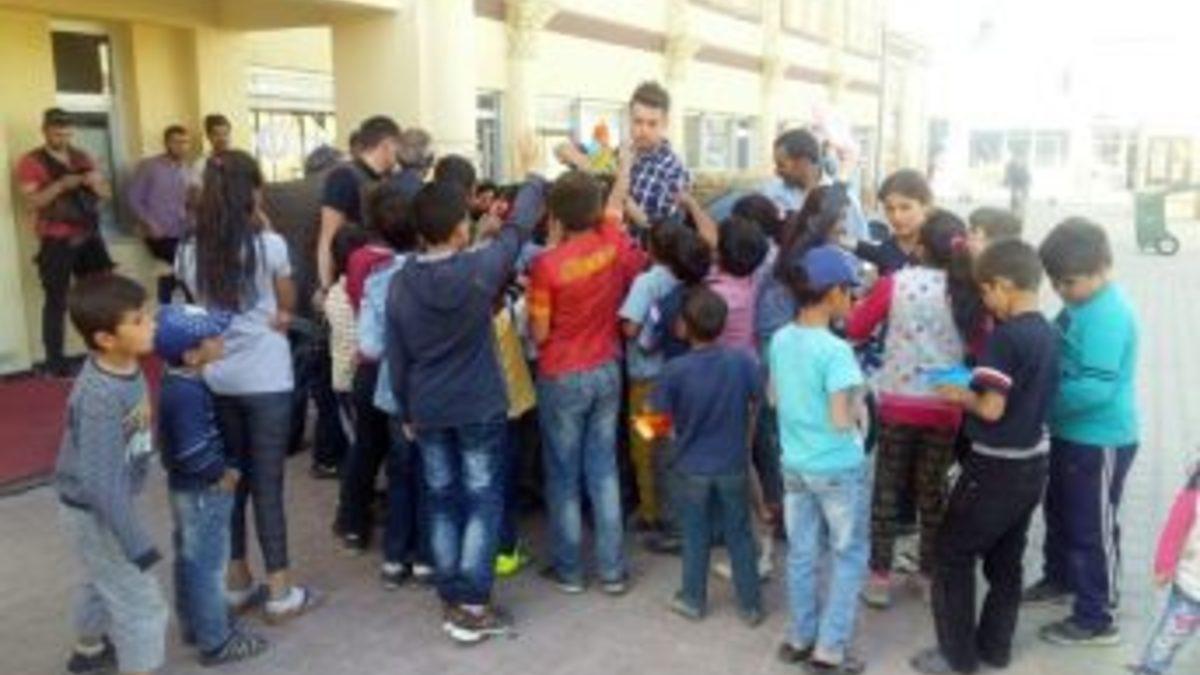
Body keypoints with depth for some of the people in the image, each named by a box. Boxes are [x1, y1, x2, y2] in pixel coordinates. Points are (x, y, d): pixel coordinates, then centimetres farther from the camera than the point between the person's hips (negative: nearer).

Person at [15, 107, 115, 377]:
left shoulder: (83, 158, 13)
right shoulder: (30, 162, -2)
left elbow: (106, 193, 15)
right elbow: (32, 202, -11)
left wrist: (96, 183, -8)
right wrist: (61, 185, -23)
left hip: (89, 237, 5)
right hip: (57, 241, -5)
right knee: (57, 300, -3)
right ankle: (54, 361, 0)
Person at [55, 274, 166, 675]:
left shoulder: (125, 366, -8)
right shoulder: (101, 398, -35)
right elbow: (101, 481, -33)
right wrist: (137, 543, -27)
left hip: (107, 504, 9)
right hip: (95, 513, -9)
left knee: (103, 582, 31)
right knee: (140, 604, 1)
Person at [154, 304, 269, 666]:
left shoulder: (179, 382, 2)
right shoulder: (188, 394, -28)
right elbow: (194, 454, -29)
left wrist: (225, 467, 4)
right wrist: (225, 472, -15)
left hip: (188, 487, 10)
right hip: (203, 492, -10)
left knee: (190, 560, 21)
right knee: (207, 565, 3)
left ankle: (194, 625, 37)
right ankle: (215, 641, 16)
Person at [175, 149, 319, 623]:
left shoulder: (189, 253, 0)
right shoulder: (269, 245, -13)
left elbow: (200, 305, 11)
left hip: (216, 378, 5)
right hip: (266, 379, -4)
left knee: (231, 480, 15)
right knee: (267, 485, 2)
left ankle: (237, 583, 26)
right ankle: (281, 593, 11)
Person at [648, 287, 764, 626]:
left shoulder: (675, 370, -20)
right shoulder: (742, 361, -15)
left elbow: (660, 415, -11)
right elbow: (756, 402, -1)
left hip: (692, 468, -1)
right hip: (734, 465, 1)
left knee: (695, 536, 16)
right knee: (740, 535, 14)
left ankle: (693, 600, 30)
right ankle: (750, 605, 25)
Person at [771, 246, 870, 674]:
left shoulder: (780, 340, 0)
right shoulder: (835, 350, -22)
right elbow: (841, 420, -24)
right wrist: (859, 400, -6)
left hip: (795, 464, 6)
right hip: (839, 469, -6)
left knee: (802, 554, 17)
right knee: (848, 557, 10)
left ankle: (800, 638, 30)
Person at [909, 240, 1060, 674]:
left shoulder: (1005, 336, -21)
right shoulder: (1047, 332, 4)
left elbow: (992, 408, -24)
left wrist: (961, 395, -6)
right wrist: (976, 388, 10)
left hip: (997, 466, -8)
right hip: (1032, 462, 8)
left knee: (952, 553, 5)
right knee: (1006, 559, 18)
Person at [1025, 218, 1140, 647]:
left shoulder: (1108, 315, -26)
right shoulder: (1080, 303, 2)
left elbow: (1097, 388, -30)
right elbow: (1058, 356, 17)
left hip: (1101, 442, -9)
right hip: (1071, 433, 9)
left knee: (1092, 529, 5)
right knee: (1058, 512, 25)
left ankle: (1096, 620, 21)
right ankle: (1059, 579, 47)